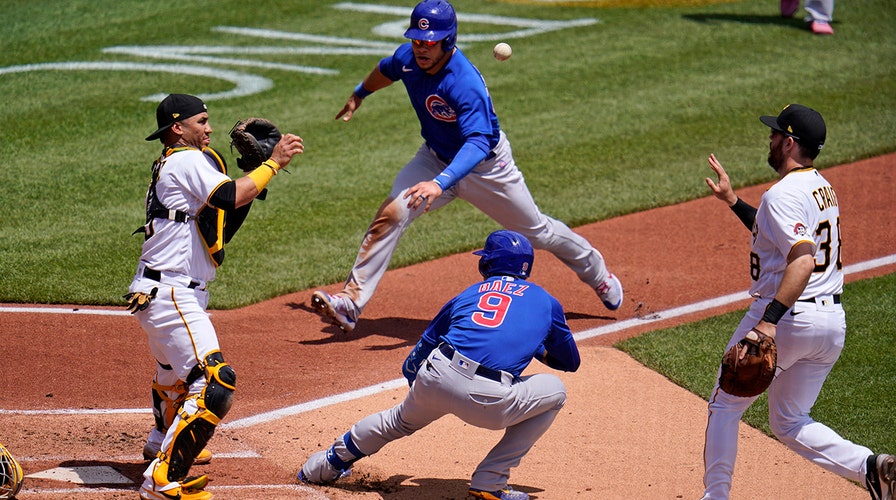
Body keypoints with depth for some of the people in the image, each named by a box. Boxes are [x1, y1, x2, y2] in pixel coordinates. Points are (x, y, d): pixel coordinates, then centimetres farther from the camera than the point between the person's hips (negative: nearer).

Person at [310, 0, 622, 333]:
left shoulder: (466, 84, -37)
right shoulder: (408, 58, -17)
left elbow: (477, 144, -47)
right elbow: (387, 71, 10)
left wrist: (440, 183, -62)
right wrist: (359, 95, 29)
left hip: (486, 165, -5)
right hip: (436, 158, 5)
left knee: (536, 232, 14)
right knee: (392, 213, -20)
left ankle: (595, 270, 42)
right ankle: (351, 303, -21)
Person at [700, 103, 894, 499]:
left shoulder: (784, 194, -17)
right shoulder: (823, 189, 14)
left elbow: (803, 261, -30)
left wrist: (769, 321, -37)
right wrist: (732, 201, 30)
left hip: (788, 318, -9)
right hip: (833, 322, 9)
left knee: (725, 405, 11)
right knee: (790, 423, 16)